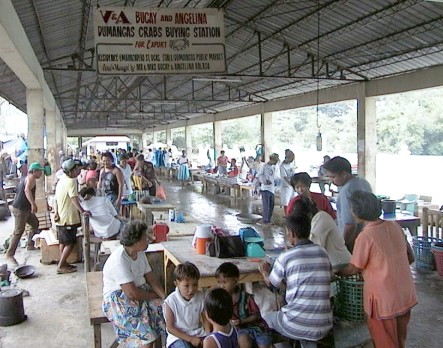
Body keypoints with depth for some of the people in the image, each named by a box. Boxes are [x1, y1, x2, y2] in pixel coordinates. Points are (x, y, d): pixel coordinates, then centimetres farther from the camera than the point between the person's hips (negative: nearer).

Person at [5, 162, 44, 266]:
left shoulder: (25, 178, 17)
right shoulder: (31, 178, -13)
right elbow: (27, 190, -31)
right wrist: (33, 204, -37)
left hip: (25, 209, 10)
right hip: (20, 209, -10)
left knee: (35, 224, 17)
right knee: (18, 231, -8)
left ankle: (30, 245, 26)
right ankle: (9, 255, -5)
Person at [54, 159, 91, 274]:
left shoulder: (62, 180, 12)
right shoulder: (71, 181, -17)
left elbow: (56, 199, 11)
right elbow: (74, 198, -29)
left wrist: (57, 213, 9)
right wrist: (82, 211, -35)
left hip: (61, 217, 10)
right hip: (69, 218, -9)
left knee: (63, 242, 17)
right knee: (70, 243, -1)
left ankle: (63, 264, 25)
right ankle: (61, 266, 2)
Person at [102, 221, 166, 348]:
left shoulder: (140, 253, 2)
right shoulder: (119, 261, -24)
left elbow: (152, 279, 4)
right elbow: (132, 293, -26)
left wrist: (165, 297, -11)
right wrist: (156, 295, -12)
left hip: (141, 291, 8)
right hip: (119, 299, -8)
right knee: (147, 336, -25)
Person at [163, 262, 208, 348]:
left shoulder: (201, 297, -7)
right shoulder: (170, 302, -16)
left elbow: (205, 318, 3)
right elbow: (170, 328, -11)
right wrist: (190, 339, -15)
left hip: (198, 333, 3)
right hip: (178, 335, -3)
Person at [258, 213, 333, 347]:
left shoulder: (285, 257, -9)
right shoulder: (323, 253, 4)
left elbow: (271, 283, 8)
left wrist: (265, 271, 31)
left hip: (296, 326, -4)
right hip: (323, 327, 4)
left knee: (267, 316, 25)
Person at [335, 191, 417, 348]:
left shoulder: (365, 237, -21)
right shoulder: (395, 226, -2)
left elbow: (353, 270, -9)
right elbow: (410, 258, 8)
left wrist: (336, 272, 10)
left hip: (384, 301, -6)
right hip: (406, 295, 6)